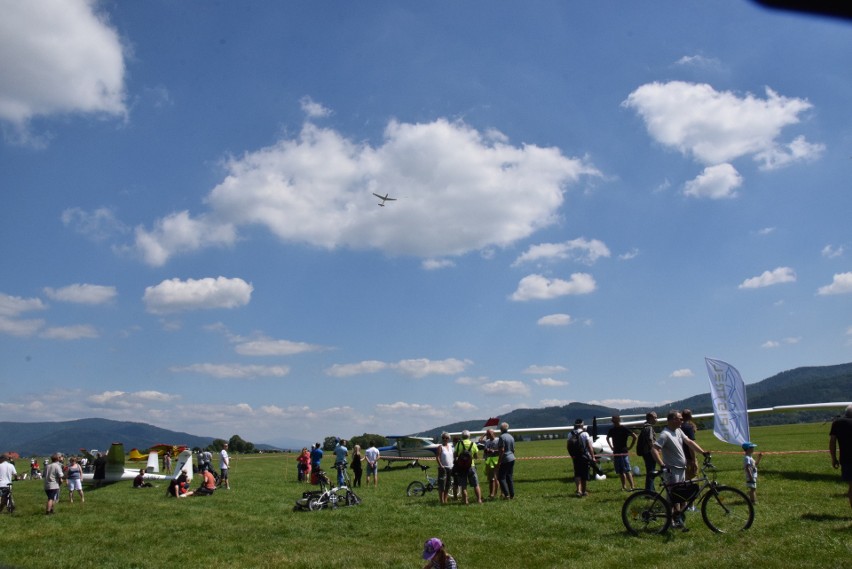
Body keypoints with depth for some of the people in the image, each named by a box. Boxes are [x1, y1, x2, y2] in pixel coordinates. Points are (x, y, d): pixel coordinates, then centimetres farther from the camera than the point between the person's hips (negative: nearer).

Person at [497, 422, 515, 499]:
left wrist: (498, 462, -16)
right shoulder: (511, 437, 12)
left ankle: (506, 495, -9)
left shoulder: (502, 437, -13)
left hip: (505, 460, -8)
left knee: (501, 477, -2)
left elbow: (502, 450, -18)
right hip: (512, 459, 8)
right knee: (510, 477, 12)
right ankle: (512, 495, 12)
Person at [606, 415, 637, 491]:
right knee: (620, 471, 10)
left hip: (624, 452, -6)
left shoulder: (624, 429, -9)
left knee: (627, 470, -12)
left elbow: (634, 437, -11)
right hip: (616, 452, 6)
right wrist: (611, 446, 18)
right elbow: (608, 438, 29)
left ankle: (632, 486, -11)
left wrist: (630, 447, -9)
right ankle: (624, 486, 18)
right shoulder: (612, 430, 9)